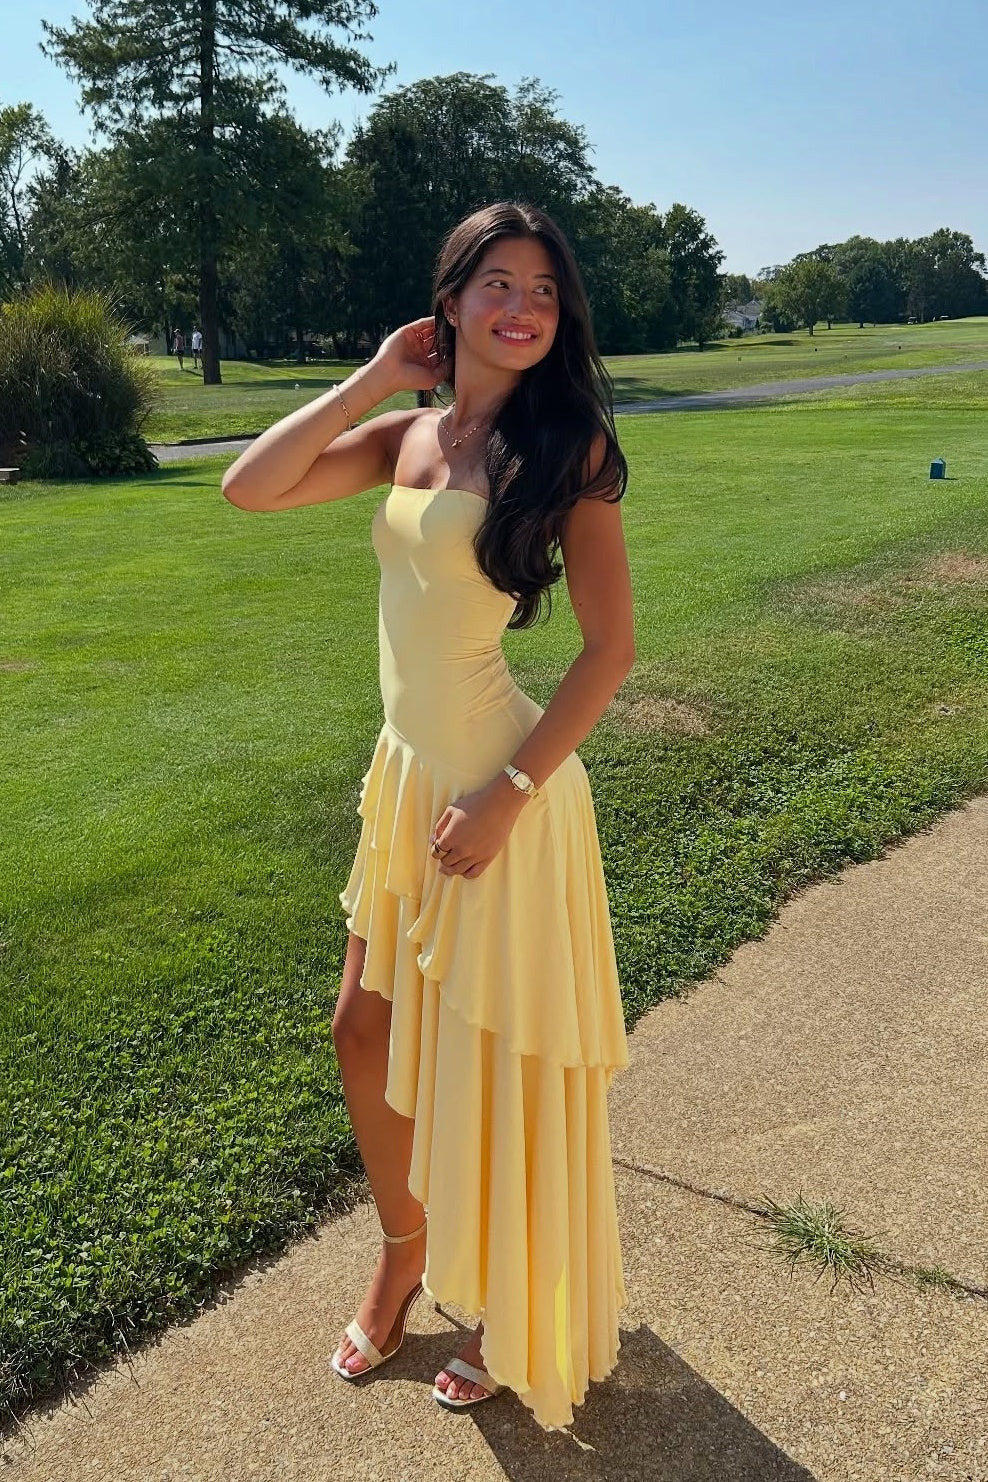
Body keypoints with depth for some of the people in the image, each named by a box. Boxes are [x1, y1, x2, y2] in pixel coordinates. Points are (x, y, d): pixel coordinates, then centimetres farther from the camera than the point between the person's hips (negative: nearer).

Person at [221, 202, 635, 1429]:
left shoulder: (563, 446, -10)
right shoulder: (406, 437, 6)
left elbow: (610, 647, -14)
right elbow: (248, 488, -3)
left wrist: (507, 795, -18)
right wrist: (373, 379, -2)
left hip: (504, 787, -6)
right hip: (405, 774, 7)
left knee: (500, 1062, 9)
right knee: (366, 1031, 17)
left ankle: (518, 1318, 35)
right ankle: (405, 1254, 44)